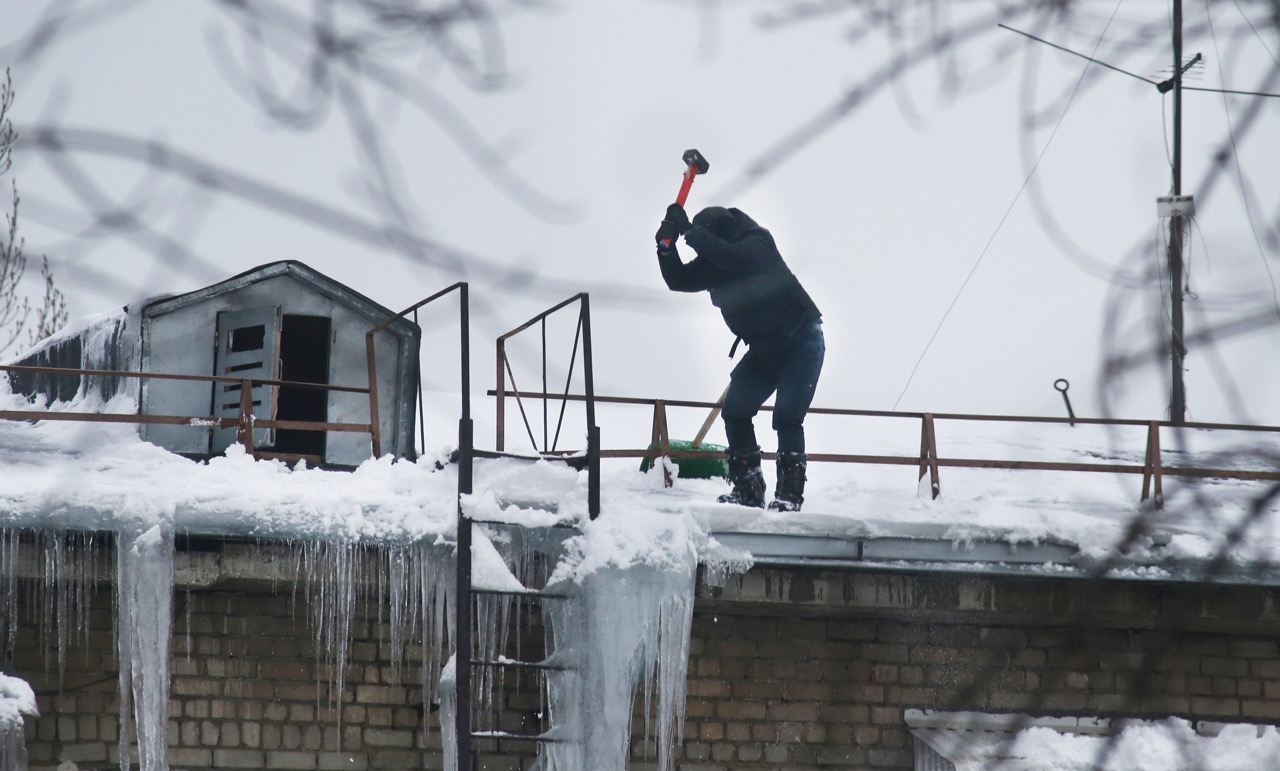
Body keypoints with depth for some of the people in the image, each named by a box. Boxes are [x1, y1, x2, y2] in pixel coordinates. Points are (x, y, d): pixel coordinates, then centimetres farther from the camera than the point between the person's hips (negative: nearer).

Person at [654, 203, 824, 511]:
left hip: (801, 343, -8)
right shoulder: (713, 262, -3)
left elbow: (734, 257, -43)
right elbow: (679, 281, -2)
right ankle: (747, 488, 5)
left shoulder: (756, 242, -23)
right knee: (735, 410, -2)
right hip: (763, 350, 8)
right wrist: (666, 245, -18)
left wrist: (690, 232, -39)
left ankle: (790, 493, -13)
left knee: (787, 416, -17)